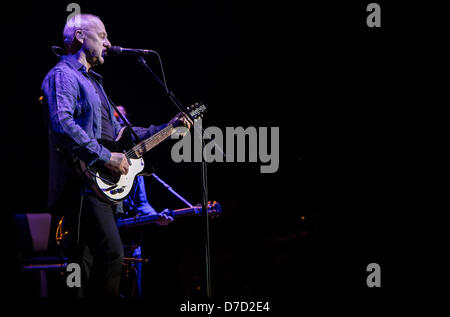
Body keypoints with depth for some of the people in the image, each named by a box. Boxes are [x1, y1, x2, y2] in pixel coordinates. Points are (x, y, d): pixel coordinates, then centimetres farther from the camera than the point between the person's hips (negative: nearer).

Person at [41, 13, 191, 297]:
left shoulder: (92, 81, 27)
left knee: (88, 265, 7)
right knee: (111, 253, -20)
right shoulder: (63, 76, -4)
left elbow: (116, 132, 29)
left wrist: (166, 128, 23)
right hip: (82, 183, -10)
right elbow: (62, 125, -21)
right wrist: (106, 157, -22)